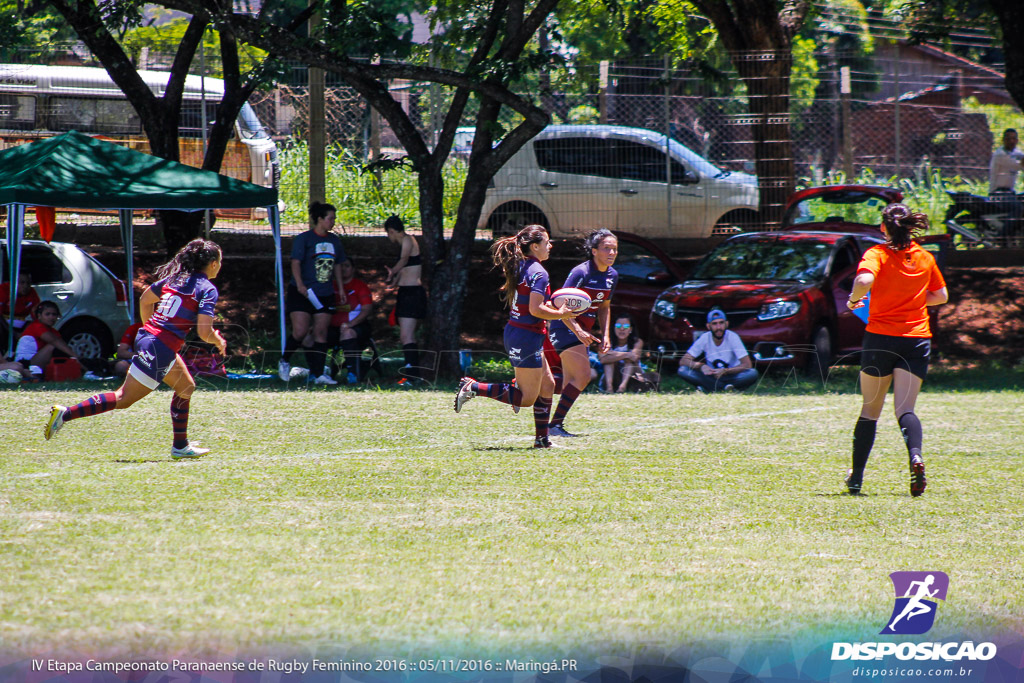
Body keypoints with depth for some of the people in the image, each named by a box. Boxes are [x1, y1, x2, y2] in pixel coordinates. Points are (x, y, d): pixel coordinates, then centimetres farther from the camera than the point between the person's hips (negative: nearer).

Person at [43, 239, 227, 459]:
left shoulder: (175, 278, 11)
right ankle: (66, 414, -11)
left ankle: (181, 446, 29)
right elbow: (204, 332, -18)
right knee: (123, 400, -4)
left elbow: (145, 300, 20)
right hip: (161, 350, -9)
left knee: (186, 387, 25)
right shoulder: (207, 290, -11)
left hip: (146, 336, 9)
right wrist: (219, 342, 3)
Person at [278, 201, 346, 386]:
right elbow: (296, 262, -12)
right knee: (300, 332, -12)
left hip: (325, 294, 5)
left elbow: (337, 265, 23)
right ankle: (284, 361, 13)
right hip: (303, 293, -5)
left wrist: (340, 288, 19)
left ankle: (319, 374, -2)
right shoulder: (304, 239, -5)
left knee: (321, 333, -2)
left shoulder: (334, 240, 13)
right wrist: (300, 284, -26)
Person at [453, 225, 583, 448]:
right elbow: (535, 310, -24)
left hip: (514, 333, 10)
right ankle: (474, 388, -10)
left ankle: (542, 438, 18)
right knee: (527, 398, -3)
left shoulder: (519, 267, 11)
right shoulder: (538, 272, -17)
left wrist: (551, 305, 14)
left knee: (547, 385, 17)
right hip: (527, 338, -10)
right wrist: (561, 314, -10)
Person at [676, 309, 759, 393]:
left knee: (753, 374, -32)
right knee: (683, 370, -24)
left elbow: (747, 365, -17)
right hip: (711, 378, 2)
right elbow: (683, 361, -10)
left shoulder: (733, 337, -12)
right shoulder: (704, 338, -8)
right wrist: (701, 366, -29)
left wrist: (725, 371, -29)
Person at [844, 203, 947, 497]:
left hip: (881, 337, -2)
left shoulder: (878, 254, -6)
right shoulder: (925, 258, 7)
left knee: (870, 411, 12)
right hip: (917, 338, 2)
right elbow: (941, 296, 18)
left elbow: (864, 280, -27)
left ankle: (857, 476, 19)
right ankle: (915, 455, -34)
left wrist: (854, 299, -7)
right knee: (905, 409, -4)